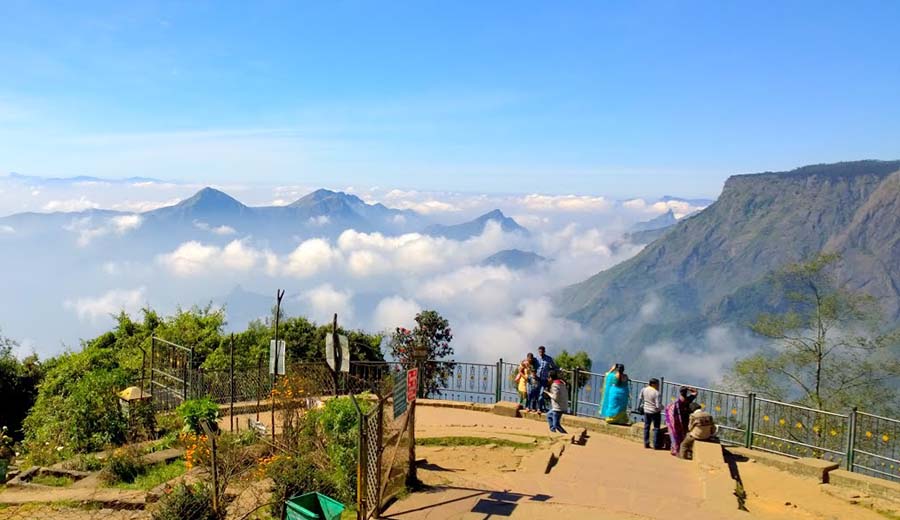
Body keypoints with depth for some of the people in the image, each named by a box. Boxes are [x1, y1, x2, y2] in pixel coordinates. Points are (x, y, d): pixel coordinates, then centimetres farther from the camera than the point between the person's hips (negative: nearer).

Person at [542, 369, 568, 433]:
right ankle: (553, 431, 27)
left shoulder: (554, 385, -16)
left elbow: (555, 397, -22)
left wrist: (548, 393, -7)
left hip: (558, 408, -10)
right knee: (549, 415, 26)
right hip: (564, 406, 10)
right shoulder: (562, 383, 11)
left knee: (556, 424, -3)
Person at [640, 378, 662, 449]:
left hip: (646, 411, 5)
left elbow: (641, 399, 7)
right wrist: (662, 407, -3)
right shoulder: (656, 393, -23)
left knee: (646, 427, 15)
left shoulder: (644, 390, -7)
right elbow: (658, 405, -21)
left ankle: (646, 444, 20)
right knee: (656, 428, 8)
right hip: (655, 412, -5)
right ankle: (655, 445, 10)